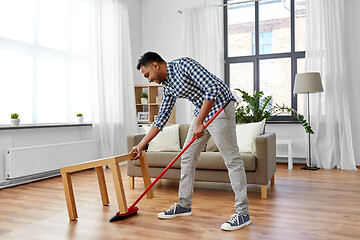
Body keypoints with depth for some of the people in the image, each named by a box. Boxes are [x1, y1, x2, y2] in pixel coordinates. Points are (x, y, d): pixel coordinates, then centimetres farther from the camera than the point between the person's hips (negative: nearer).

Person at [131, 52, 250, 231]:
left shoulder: (184, 65, -16)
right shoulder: (168, 86, 10)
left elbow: (212, 88, -25)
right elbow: (161, 119, 14)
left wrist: (199, 122, -26)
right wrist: (141, 145, 13)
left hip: (219, 107, -9)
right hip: (201, 112, 9)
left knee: (232, 159, -7)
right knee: (187, 158, 8)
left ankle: (243, 213, 1)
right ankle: (184, 205, 19)